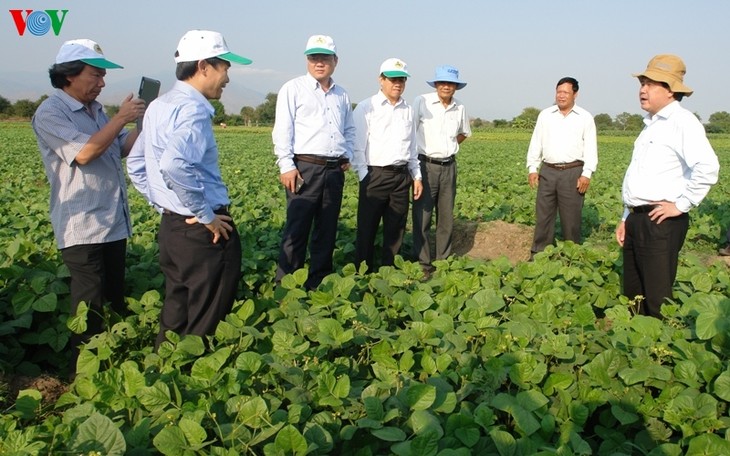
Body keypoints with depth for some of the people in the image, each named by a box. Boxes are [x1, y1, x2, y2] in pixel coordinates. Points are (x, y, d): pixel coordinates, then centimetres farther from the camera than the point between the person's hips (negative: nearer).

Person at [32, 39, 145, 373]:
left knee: (115, 300, 15)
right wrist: (121, 118, -17)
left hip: (113, 223, 8)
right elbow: (83, 153, -23)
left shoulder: (95, 109, 14)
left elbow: (122, 148, 17)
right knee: (90, 309, -4)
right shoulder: (50, 113, -10)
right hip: (82, 228, -8)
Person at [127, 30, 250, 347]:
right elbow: (175, 166, -33)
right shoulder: (193, 109, -17)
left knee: (176, 312, 20)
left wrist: (162, 204, 18)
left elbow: (135, 165, 19)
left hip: (171, 224, 9)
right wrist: (207, 216, -21)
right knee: (204, 322, 3)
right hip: (205, 232, -9)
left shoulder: (159, 106, 12)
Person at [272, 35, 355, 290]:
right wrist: (286, 166, -12)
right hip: (304, 168, -5)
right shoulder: (293, 89, 1)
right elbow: (282, 130, -5)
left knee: (327, 231, 9)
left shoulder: (342, 95, 17)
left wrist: (347, 156, 10)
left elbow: (349, 130, 26)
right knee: (297, 230, -6)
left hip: (335, 171, 5)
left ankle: (319, 283, 20)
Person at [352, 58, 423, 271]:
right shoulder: (367, 107, -2)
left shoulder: (407, 110, 14)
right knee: (367, 229, 0)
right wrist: (364, 176, -11)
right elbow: (357, 146, -5)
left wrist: (417, 176, 15)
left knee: (395, 229, 9)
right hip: (375, 175, -5)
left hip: (402, 176, 5)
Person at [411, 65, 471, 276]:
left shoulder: (460, 108, 8)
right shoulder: (422, 102, -7)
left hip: (449, 167, 5)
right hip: (426, 165, -5)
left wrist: (449, 147, 14)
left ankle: (443, 261, 20)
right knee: (422, 217, -3)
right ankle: (422, 264, 5)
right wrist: (412, 159, -7)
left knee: (446, 217, 10)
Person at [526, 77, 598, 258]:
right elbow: (536, 144, 11)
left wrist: (587, 174, -9)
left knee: (571, 218, 2)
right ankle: (538, 254, 14)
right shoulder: (545, 115, 11)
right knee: (543, 215, 6)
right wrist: (532, 168, 3)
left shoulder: (585, 118, 3)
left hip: (573, 172, -2)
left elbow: (591, 148, 0)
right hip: (548, 171, 2)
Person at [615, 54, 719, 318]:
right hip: (636, 220, 9)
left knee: (657, 301, -2)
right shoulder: (651, 125, 18)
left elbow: (708, 167, -26)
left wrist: (681, 205, -19)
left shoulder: (682, 122, -11)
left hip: (660, 223, -9)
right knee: (633, 295, 16)